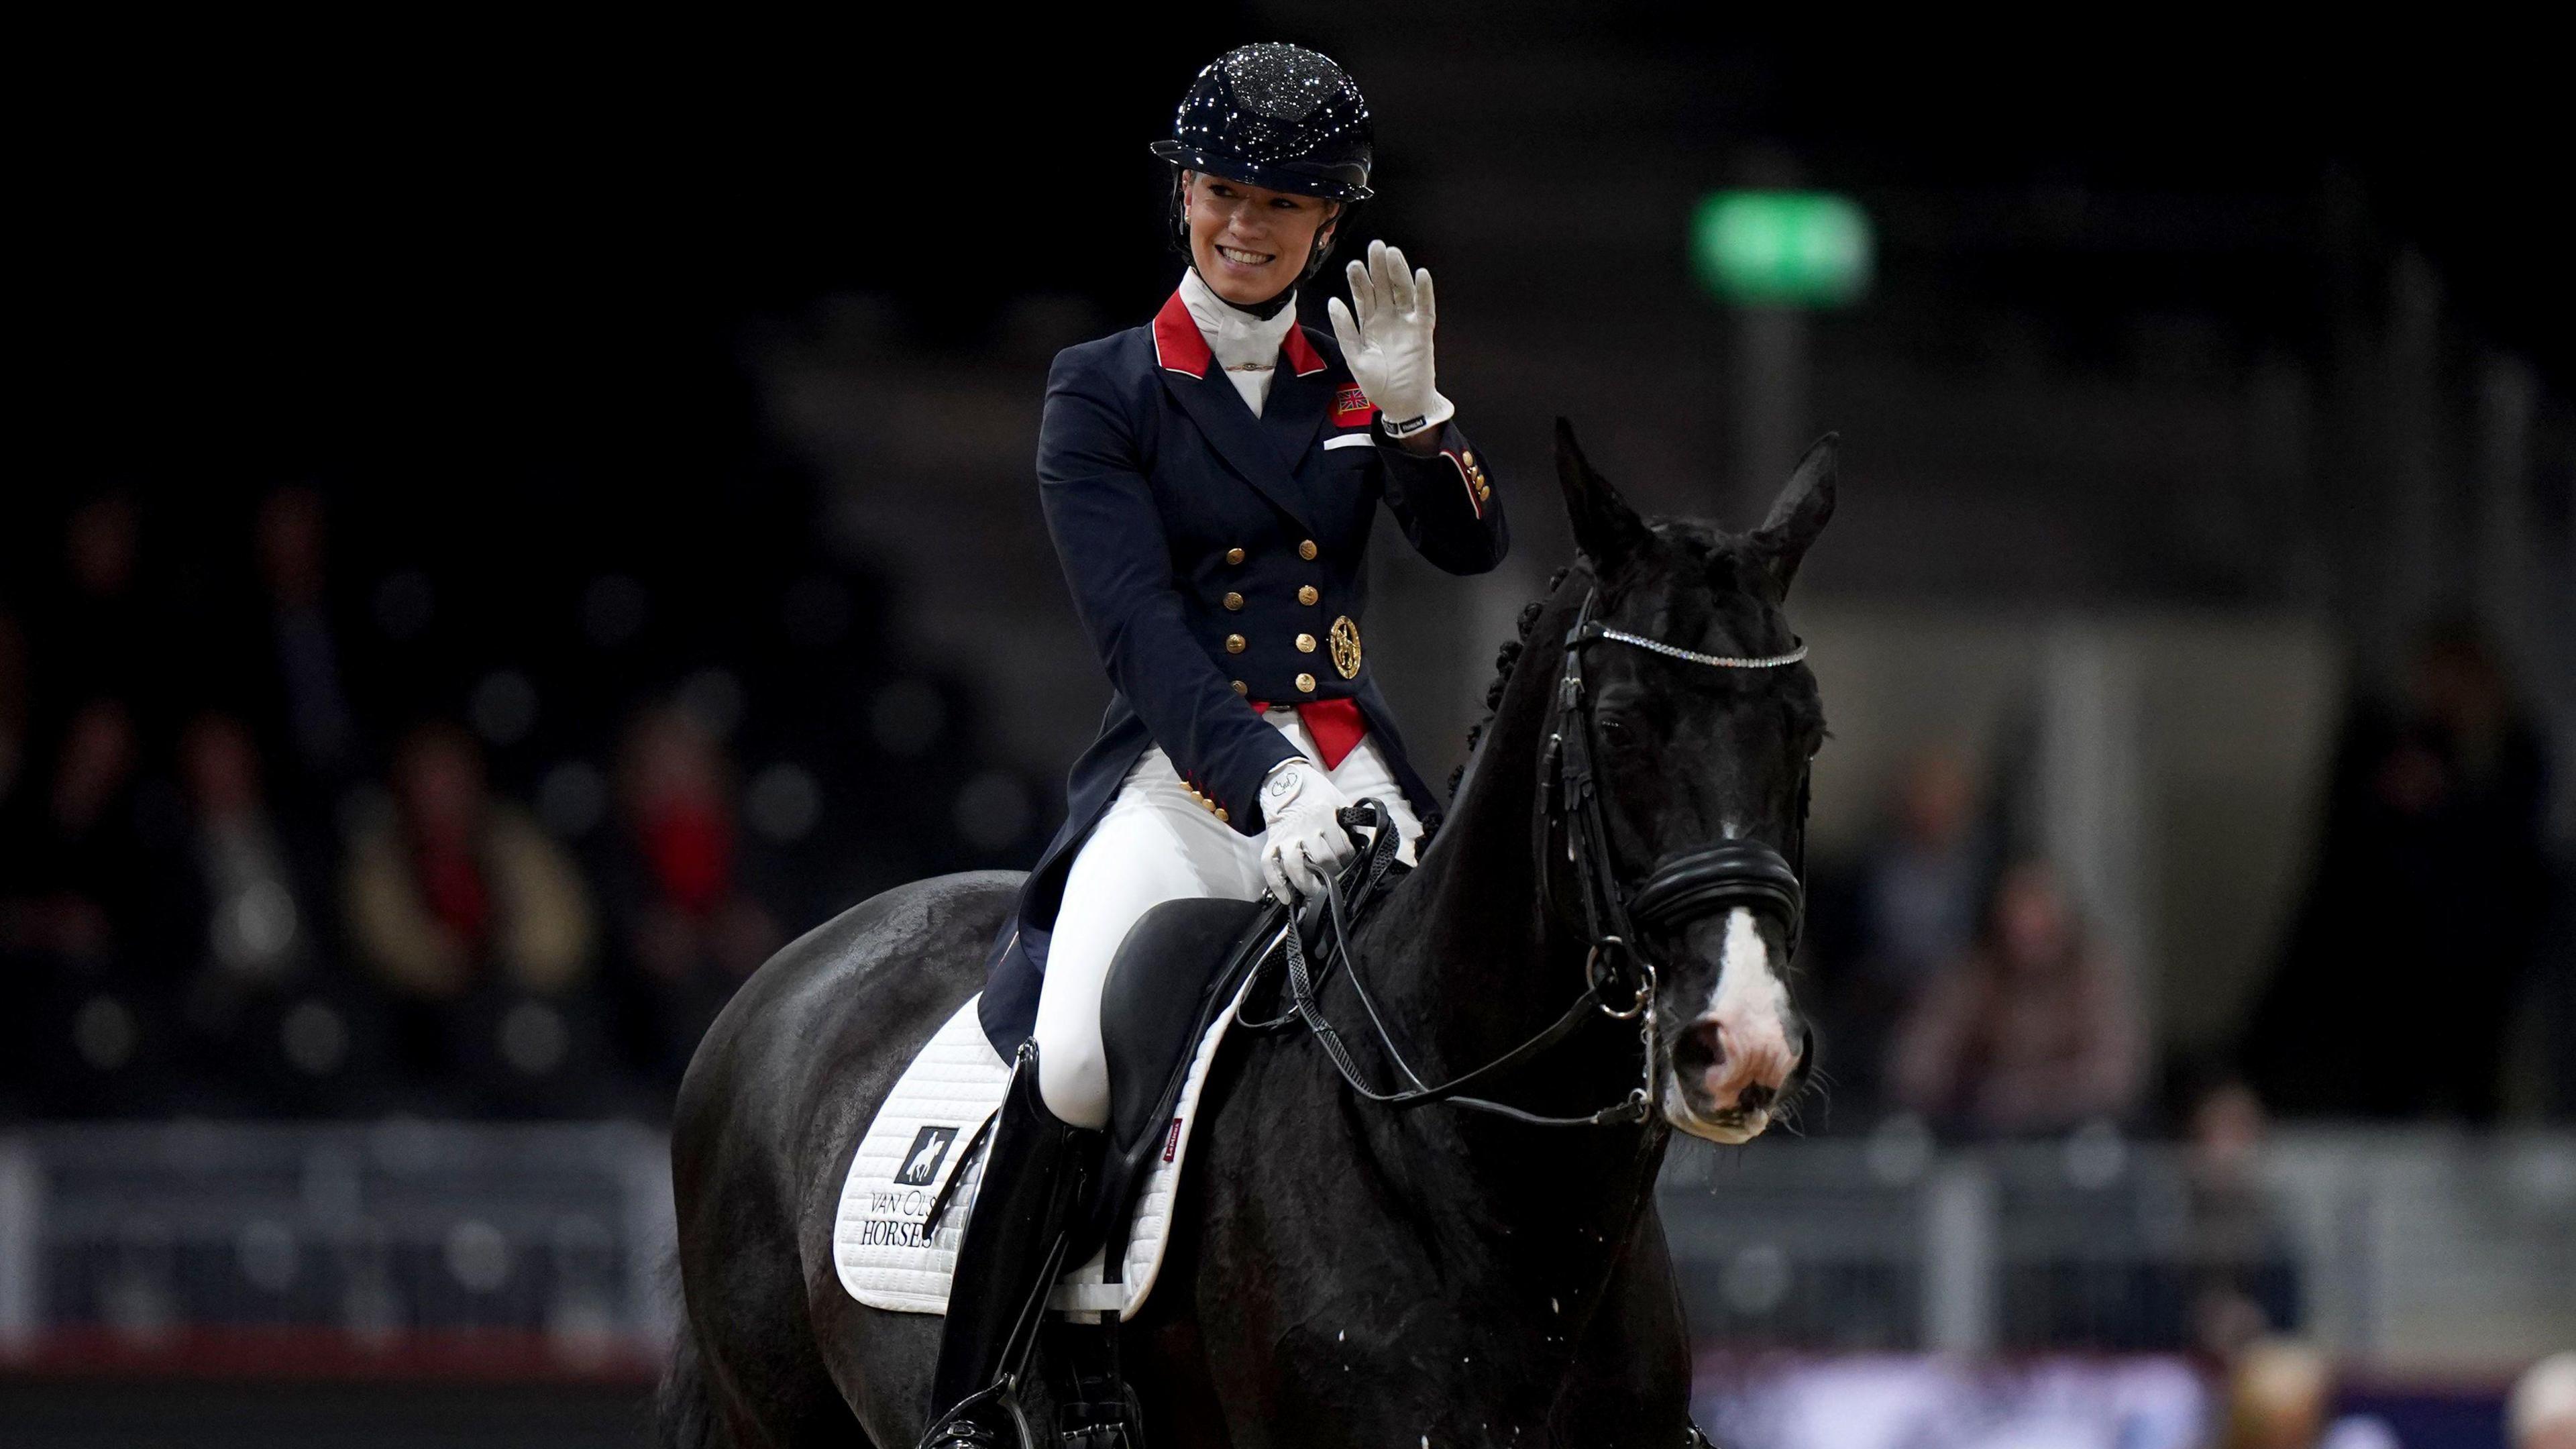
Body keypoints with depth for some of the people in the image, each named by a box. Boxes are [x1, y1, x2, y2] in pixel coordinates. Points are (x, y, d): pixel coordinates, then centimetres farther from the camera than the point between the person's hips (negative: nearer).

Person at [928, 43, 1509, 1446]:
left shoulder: (1360, 380, 14)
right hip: (1178, 775, -3)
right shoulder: (1104, 392, 3)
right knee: (1077, 1061, -28)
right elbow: (1137, 627, -9)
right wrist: (1265, 783, -24)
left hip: (1348, 768, 3)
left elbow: (1469, 545, 1)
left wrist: (1410, 405, -18)